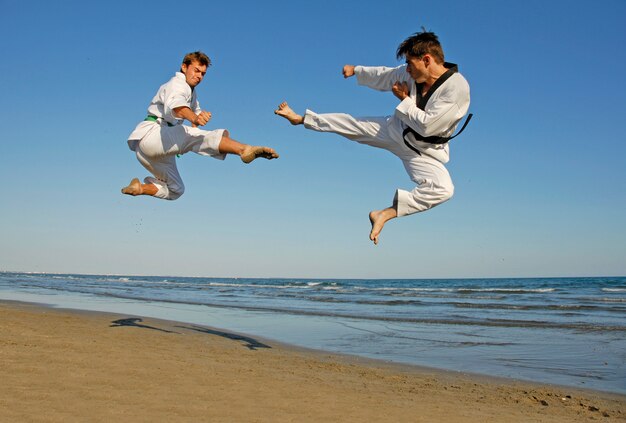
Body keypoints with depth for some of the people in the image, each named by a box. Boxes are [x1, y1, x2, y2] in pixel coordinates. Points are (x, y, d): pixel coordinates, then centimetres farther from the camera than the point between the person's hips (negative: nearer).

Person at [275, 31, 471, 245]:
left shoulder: (458, 88, -29)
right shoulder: (412, 73, -9)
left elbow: (427, 126, -31)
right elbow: (384, 76, 11)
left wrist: (405, 100, -19)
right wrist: (356, 70, 22)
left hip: (421, 151, -5)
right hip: (397, 130, 5)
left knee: (443, 189, -30)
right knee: (351, 124, 7)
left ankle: (386, 213, -26)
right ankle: (301, 118, 27)